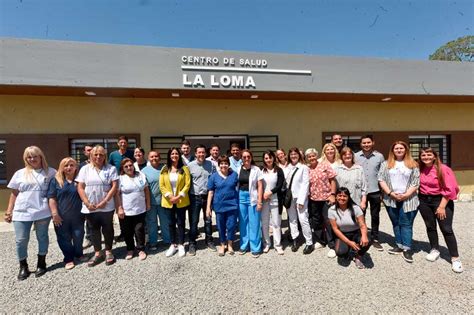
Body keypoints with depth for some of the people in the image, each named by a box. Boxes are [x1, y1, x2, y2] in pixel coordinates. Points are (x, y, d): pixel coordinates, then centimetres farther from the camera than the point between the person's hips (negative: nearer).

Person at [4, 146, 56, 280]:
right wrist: (9, 211, 8)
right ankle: (23, 267, 24)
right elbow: (14, 194, 10)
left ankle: (41, 264, 26)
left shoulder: (51, 172, 1)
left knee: (42, 238, 9)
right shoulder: (20, 173, 6)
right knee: (21, 240, 5)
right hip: (22, 213, 2)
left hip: (43, 212, -2)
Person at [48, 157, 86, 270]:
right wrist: (55, 214, -10)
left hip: (77, 215, 1)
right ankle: (68, 259, 25)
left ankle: (79, 254, 33)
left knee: (78, 236, 11)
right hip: (61, 216, -1)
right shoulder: (55, 180, -2)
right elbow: (51, 198, -4)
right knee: (64, 238, 9)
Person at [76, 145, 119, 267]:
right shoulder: (85, 169, 4)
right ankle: (97, 253, 30)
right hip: (90, 207, 2)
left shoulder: (111, 168, -2)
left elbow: (114, 186, -7)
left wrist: (104, 202, -14)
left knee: (107, 229, 9)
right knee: (94, 230, 14)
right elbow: (80, 187, 1)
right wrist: (87, 203, -9)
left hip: (106, 206, -2)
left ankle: (108, 252, 26)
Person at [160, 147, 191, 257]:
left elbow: (187, 184, -7)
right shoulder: (164, 169, 3)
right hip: (168, 201, 2)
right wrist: (170, 196, -13)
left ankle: (181, 245, 20)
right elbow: (161, 185, -1)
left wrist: (179, 196, -15)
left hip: (181, 201, -2)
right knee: (171, 223, 12)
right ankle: (173, 244, 26)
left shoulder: (184, 168, -2)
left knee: (180, 223, 6)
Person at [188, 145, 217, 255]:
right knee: (193, 221, 6)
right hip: (195, 197, -2)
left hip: (208, 196, 2)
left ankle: (209, 241, 31)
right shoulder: (190, 165, -5)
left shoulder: (211, 164, 0)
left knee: (208, 220, 15)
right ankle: (192, 244, 21)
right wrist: (187, 195, -6)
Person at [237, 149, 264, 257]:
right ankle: (244, 245, 27)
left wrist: (259, 202, -10)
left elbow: (260, 186, -5)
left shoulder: (256, 169, -3)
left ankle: (255, 248, 16)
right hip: (241, 197, 3)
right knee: (243, 222, 11)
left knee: (254, 223, 3)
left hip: (252, 198, -3)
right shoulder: (238, 170, 5)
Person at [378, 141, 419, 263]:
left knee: (406, 224, 0)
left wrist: (405, 195, -12)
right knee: (396, 223, 11)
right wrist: (390, 193, -10)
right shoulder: (386, 164, 7)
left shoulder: (413, 165, 5)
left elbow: (416, 183, -1)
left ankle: (407, 249, 7)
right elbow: (381, 180, 0)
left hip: (408, 199, -1)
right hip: (391, 199, 2)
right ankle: (399, 245, 22)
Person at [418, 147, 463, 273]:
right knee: (430, 227, 14)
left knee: (446, 229, -2)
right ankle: (435, 250, 30)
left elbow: (449, 189, -13)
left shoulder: (444, 169, -12)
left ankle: (455, 258, 9)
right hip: (424, 201, 4)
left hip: (441, 200, -4)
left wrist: (442, 206, -14)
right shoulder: (420, 170, 0)